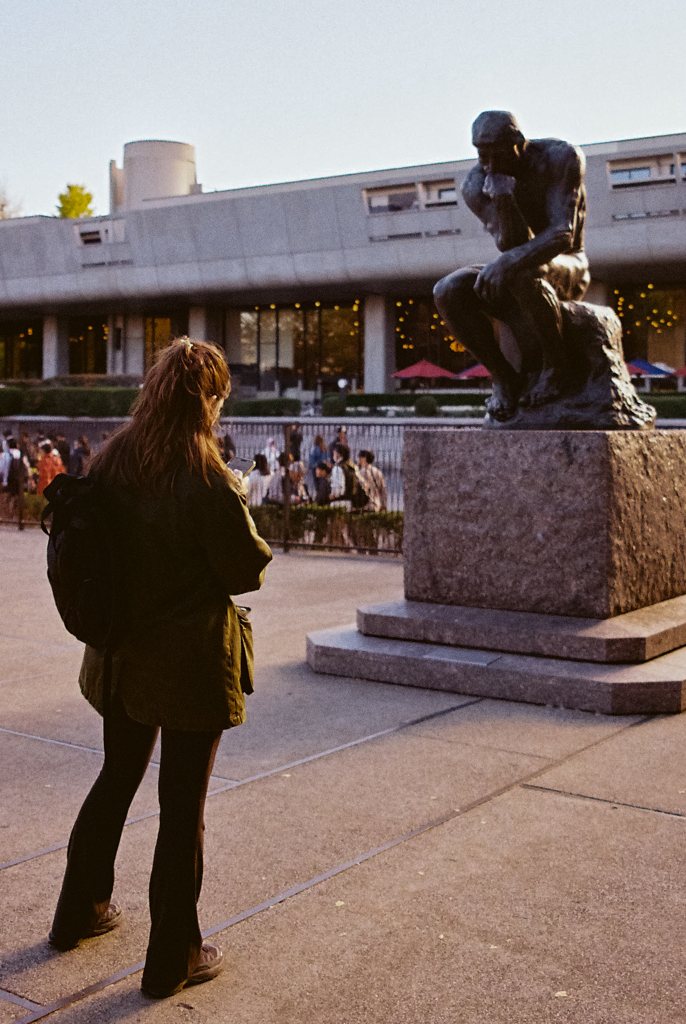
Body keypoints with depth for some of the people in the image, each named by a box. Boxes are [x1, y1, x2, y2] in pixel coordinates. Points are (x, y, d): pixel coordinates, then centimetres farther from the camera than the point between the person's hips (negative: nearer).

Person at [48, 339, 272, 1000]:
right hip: (191, 661, -6)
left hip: (122, 655, 7)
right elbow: (247, 570, -13)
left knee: (116, 780, 25)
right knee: (183, 806, 6)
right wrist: (239, 513, 4)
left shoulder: (109, 464, -1)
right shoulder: (208, 481, -21)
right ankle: (172, 958, 18)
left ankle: (80, 911, 41)